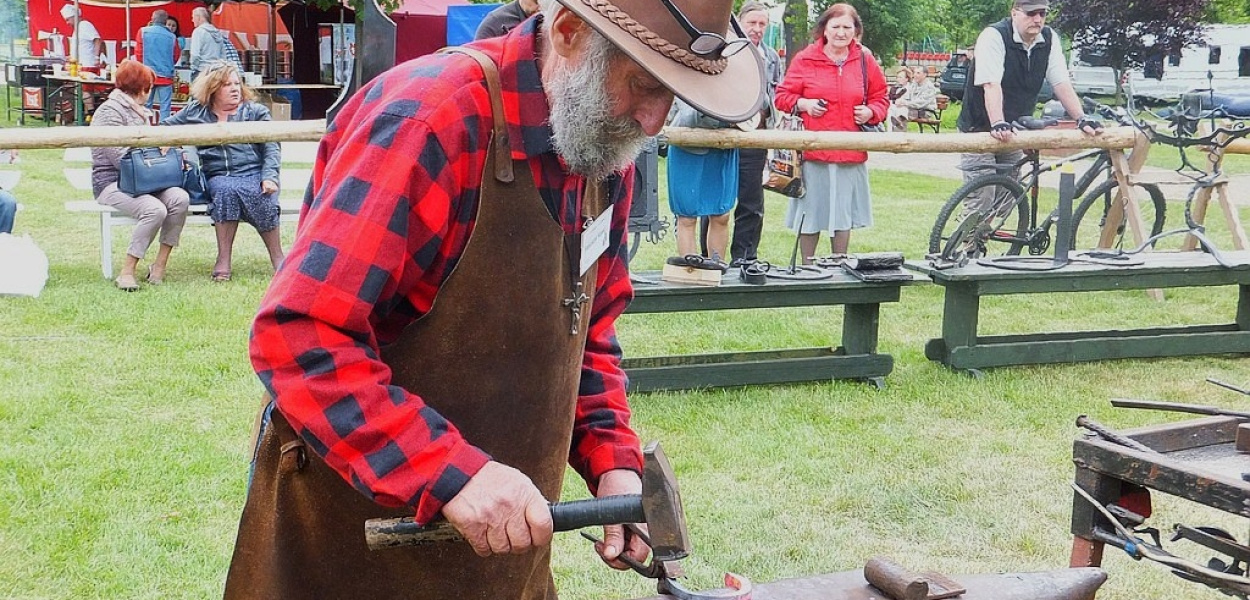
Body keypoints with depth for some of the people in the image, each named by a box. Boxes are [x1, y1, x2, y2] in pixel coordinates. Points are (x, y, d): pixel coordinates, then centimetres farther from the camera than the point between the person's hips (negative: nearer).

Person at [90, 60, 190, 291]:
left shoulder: (142, 112, 21)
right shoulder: (110, 112, -7)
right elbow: (121, 157, -15)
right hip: (111, 183, -8)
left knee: (180, 198, -22)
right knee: (155, 209, -33)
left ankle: (160, 264, -17)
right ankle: (127, 272, -24)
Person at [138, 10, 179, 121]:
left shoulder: (143, 32, -2)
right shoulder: (171, 36, -2)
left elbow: (139, 53, -1)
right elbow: (176, 57, 7)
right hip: (166, 76, -1)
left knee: (146, 106, 8)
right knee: (165, 107, 1)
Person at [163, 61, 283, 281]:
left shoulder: (255, 111, 13)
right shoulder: (195, 112, 16)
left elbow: (271, 148, 6)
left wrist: (269, 178, -10)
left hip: (254, 174, -1)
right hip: (218, 177, 1)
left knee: (262, 197, -35)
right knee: (226, 190, -36)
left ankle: (277, 258, -23)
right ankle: (223, 259, -33)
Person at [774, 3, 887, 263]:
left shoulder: (865, 61, 8)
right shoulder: (805, 59, 0)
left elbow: (880, 98, 17)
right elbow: (783, 96, 5)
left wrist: (871, 112, -3)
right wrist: (803, 104, -13)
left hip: (851, 153, 2)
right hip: (813, 151, -2)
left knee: (844, 213, 8)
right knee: (811, 213, 2)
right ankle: (808, 267, 16)